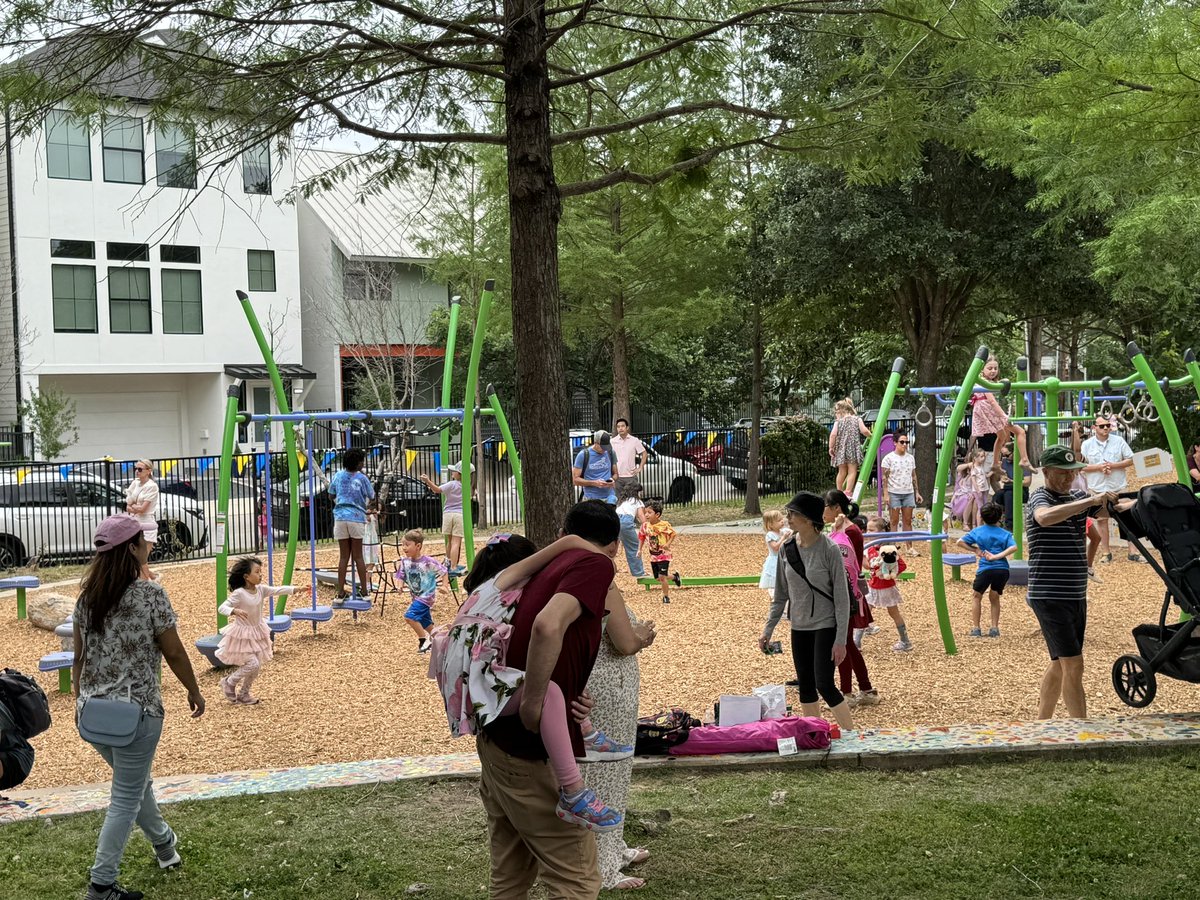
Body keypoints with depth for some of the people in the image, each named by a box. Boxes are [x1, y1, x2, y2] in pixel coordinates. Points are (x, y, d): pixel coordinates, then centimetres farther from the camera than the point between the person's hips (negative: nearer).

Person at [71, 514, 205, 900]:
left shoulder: (86, 596, 3)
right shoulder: (150, 594, -14)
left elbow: (79, 655, 10)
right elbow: (173, 652, -10)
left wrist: (80, 697, 22)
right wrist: (194, 691, 4)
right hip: (136, 710, -7)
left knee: (134, 780, 26)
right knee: (126, 799, 4)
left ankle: (163, 843, 46)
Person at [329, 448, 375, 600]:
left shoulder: (338, 476, 6)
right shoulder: (362, 478, -3)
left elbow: (331, 495, 16)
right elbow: (372, 497, 6)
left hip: (340, 518, 2)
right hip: (357, 518, -2)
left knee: (343, 556, 6)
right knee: (358, 556, 6)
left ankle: (341, 593, 2)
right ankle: (364, 591, 7)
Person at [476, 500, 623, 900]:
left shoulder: (545, 568, 13)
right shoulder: (595, 565, -11)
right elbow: (548, 625, -30)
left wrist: (570, 696, 4)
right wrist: (533, 703, -22)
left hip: (495, 738, 9)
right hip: (534, 753, -8)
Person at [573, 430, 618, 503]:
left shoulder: (610, 453, 8)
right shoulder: (583, 455, -3)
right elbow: (575, 479, -3)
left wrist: (613, 480, -4)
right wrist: (594, 483, -15)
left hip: (609, 497, 2)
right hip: (591, 499, -2)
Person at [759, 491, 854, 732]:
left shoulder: (829, 550, -15)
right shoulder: (786, 549, 0)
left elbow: (842, 597, -13)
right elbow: (781, 594, 10)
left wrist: (840, 640, -15)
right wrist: (768, 628, 6)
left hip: (826, 626, -6)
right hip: (799, 628, 6)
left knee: (824, 685, -11)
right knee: (806, 687, 10)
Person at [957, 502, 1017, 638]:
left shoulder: (977, 531, 8)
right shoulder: (1005, 533, 8)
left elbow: (960, 542, 2)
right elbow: (1013, 547, -10)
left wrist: (975, 550, 4)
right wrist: (997, 556, -11)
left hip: (985, 569, -2)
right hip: (1002, 569, 2)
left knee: (976, 596, 19)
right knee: (994, 597, 22)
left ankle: (976, 628, 15)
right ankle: (994, 628, 18)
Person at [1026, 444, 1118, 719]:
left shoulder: (1076, 497, 15)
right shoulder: (1040, 498, -10)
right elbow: (1045, 517, -34)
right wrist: (1090, 501, -35)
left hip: (1076, 595, 9)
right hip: (1049, 596, -9)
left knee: (1060, 665, 14)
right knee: (1073, 665, -11)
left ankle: (1041, 724, 25)